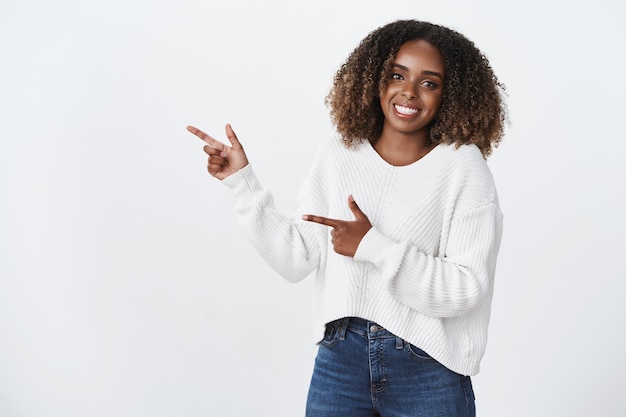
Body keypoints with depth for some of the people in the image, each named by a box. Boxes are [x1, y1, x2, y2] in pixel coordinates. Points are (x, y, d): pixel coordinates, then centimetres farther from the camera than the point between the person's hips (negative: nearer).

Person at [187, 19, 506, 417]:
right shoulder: (339, 156, 2)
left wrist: (374, 247, -22)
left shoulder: (464, 168, -9)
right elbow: (296, 259, 1)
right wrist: (243, 181, -2)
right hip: (340, 358, 3)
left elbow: (466, 289, -14)